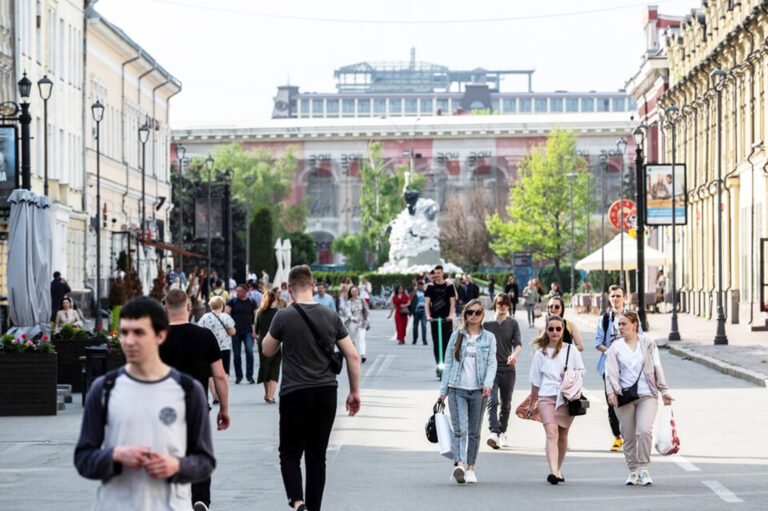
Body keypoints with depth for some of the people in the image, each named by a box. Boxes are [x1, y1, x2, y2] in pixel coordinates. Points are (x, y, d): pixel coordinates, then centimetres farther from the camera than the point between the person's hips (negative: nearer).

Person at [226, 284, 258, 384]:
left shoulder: (251, 302, 5)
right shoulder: (232, 301, 4)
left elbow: (256, 316, 7)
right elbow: (227, 314, -1)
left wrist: (255, 330, -1)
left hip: (248, 332, -1)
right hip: (236, 331, 1)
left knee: (249, 351, -15)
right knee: (236, 354, 4)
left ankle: (249, 376, -8)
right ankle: (238, 376, 17)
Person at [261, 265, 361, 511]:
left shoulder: (284, 316, -8)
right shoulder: (331, 317, 2)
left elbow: (267, 350, 6)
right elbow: (352, 355, 3)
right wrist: (355, 392, 10)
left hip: (294, 393, -3)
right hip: (326, 392, 3)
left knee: (290, 453, 5)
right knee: (317, 456, 12)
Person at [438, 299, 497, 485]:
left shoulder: (489, 338, 7)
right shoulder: (456, 336, 9)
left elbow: (492, 363, 0)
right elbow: (448, 364, 11)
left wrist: (488, 384, -17)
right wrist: (443, 390, 8)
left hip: (478, 391, 1)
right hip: (457, 389, -1)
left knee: (474, 431, 6)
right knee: (460, 429, -15)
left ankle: (470, 468, 15)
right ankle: (459, 464, -28)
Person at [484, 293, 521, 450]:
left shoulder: (513, 324, 6)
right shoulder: (487, 324, 4)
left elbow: (518, 343, -7)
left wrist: (515, 354, -28)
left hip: (508, 368, 2)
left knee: (506, 404, 10)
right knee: (492, 402, -18)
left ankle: (502, 432, 25)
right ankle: (494, 433, -29)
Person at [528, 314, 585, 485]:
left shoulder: (571, 351, 8)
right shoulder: (540, 353, 10)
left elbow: (581, 371, 13)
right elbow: (535, 381, 16)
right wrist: (532, 404, 20)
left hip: (567, 397, 1)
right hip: (546, 397, -1)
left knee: (563, 434, 8)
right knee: (552, 433, -16)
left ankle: (558, 470, 25)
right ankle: (554, 472, -28)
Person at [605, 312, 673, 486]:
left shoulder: (648, 344, 9)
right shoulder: (615, 348, 9)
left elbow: (657, 368, 11)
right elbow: (611, 372, 1)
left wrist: (664, 390, 7)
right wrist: (611, 392, -14)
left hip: (647, 395, -1)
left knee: (644, 431, -18)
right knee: (628, 436, 2)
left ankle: (643, 469, -8)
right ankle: (633, 471, 16)